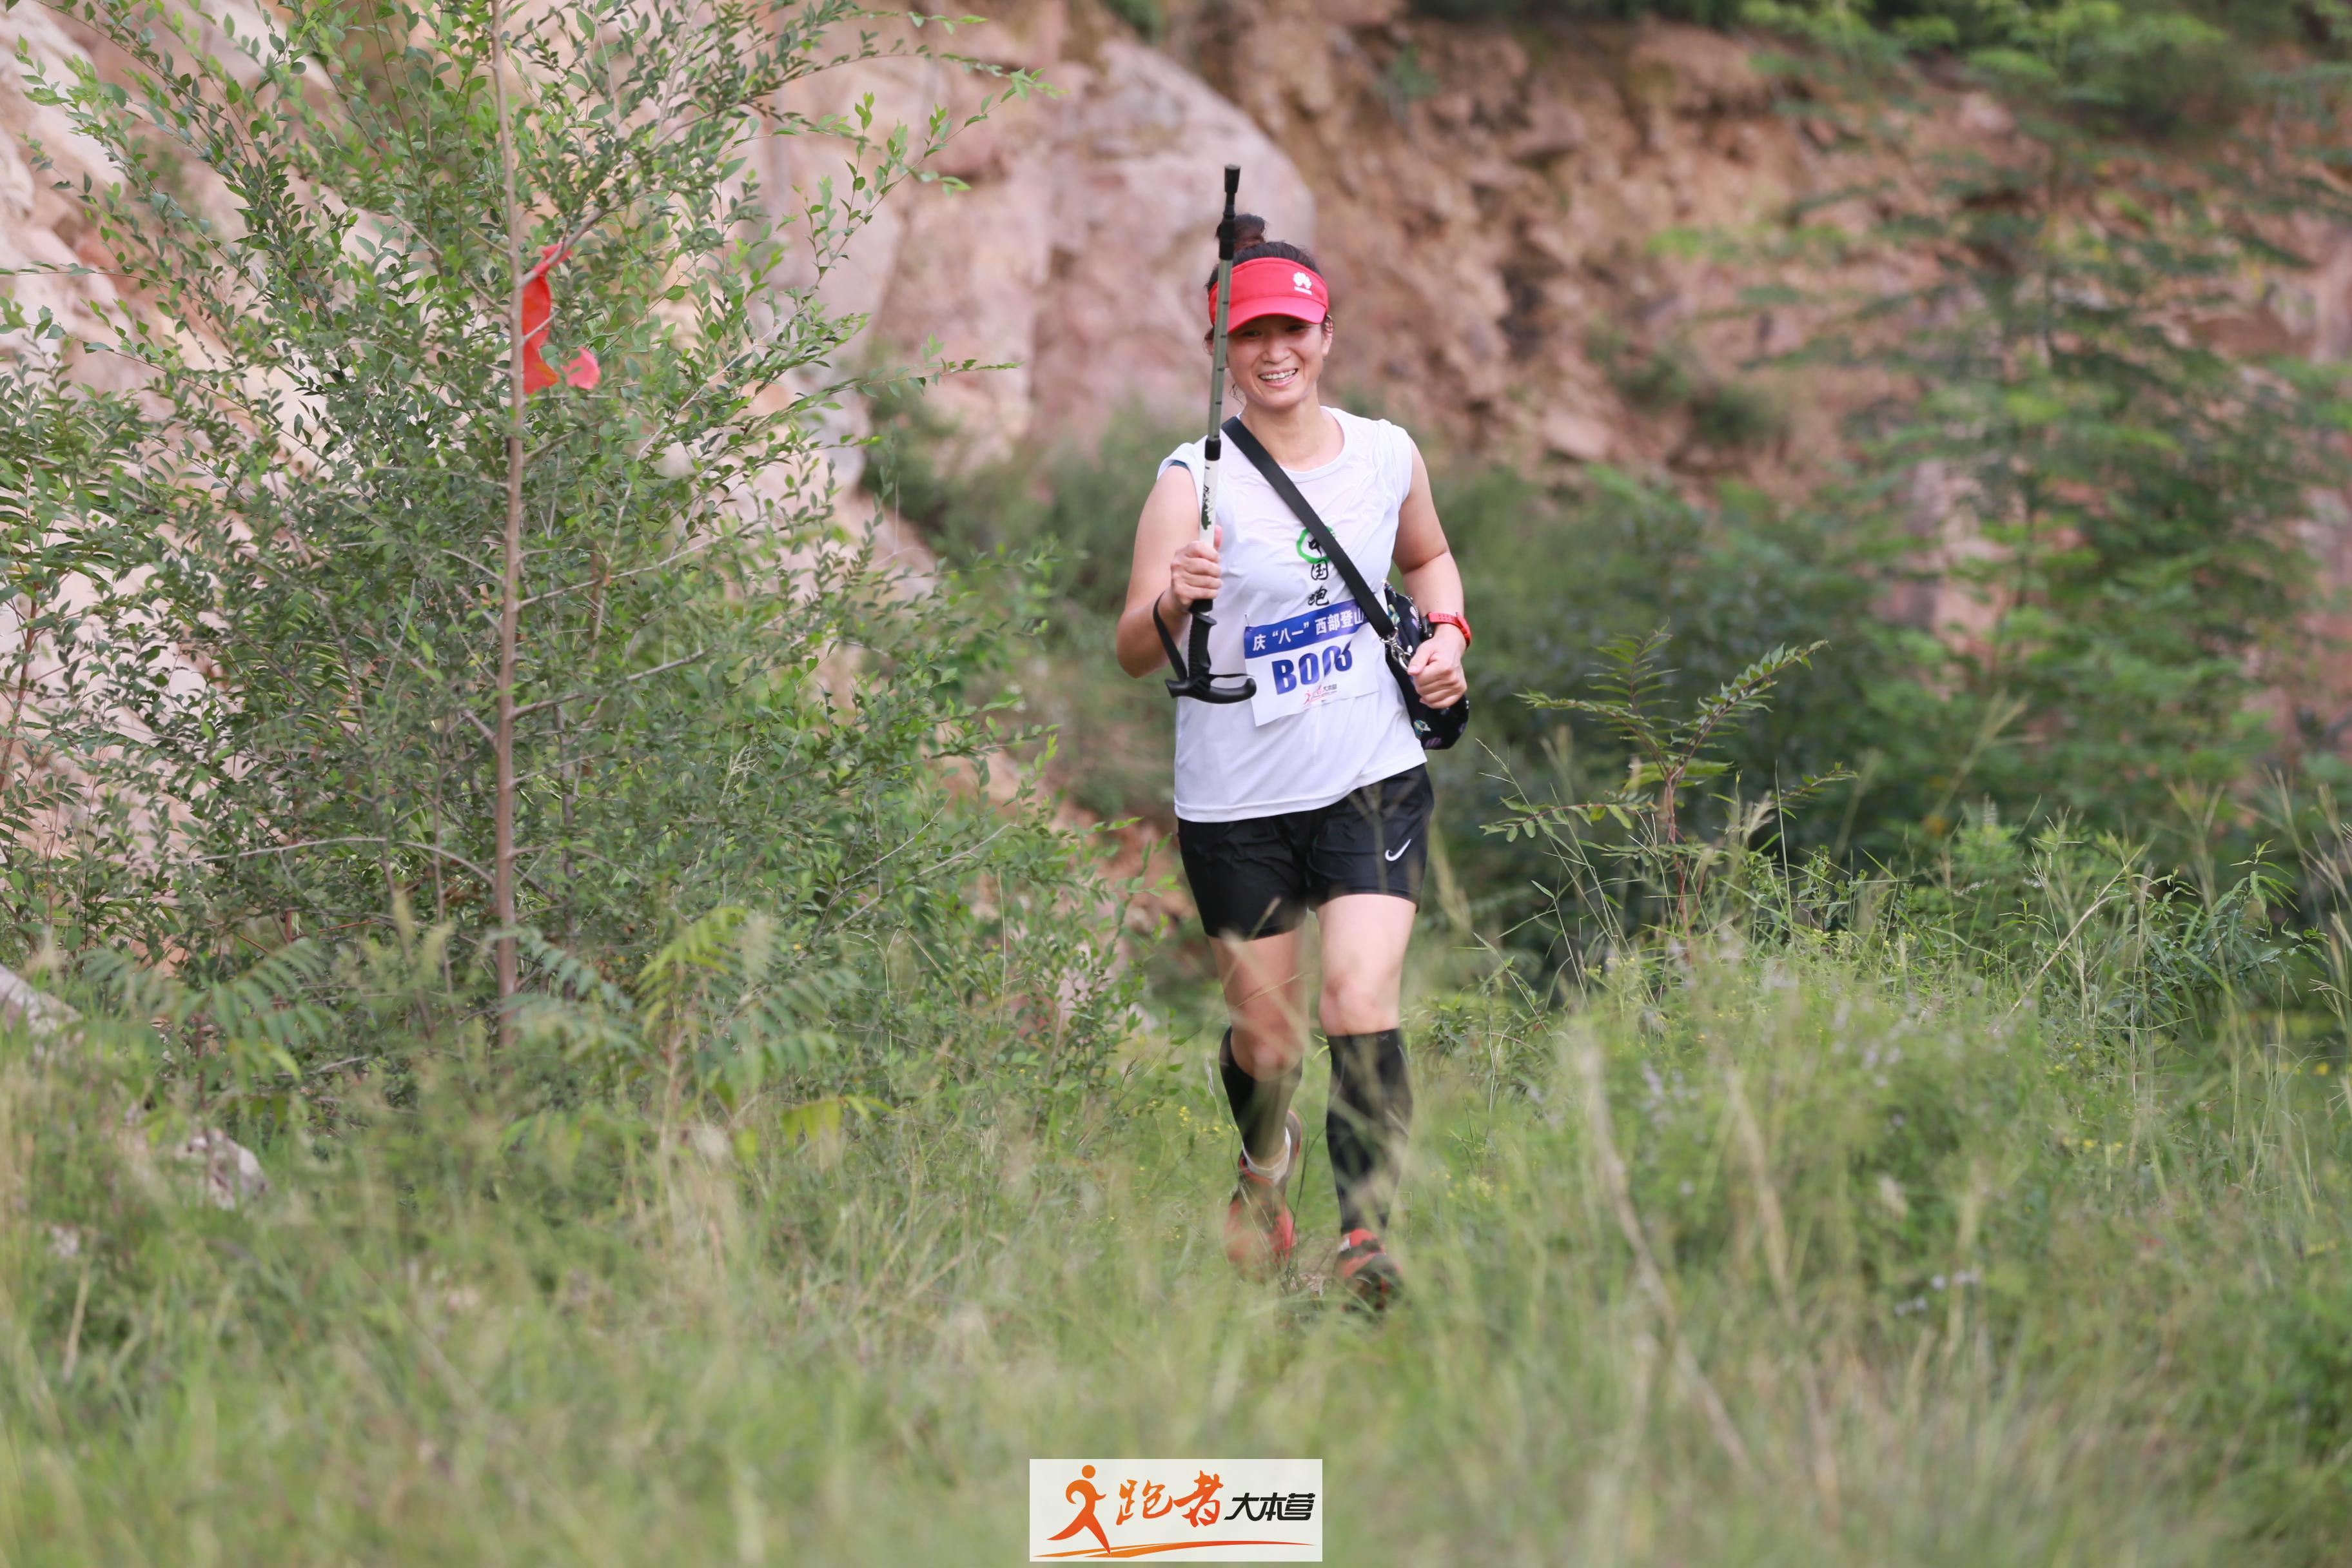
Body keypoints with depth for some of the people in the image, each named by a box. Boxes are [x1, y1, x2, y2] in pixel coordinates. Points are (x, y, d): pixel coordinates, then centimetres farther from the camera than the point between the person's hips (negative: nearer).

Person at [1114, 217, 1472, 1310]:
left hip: (1373, 781, 2)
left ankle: (1366, 1236, -18)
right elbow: (1133, 655, -17)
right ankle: (1264, 1171, 40)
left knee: (1362, 1002, -17)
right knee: (1267, 1038, 8)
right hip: (1236, 801, -2)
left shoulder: (1387, 454, 2)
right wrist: (1173, 603, -38)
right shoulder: (1196, 480, -11)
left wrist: (1448, 631, 4)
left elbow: (1428, 556, 24)